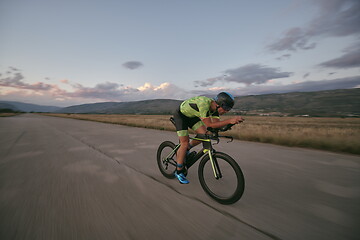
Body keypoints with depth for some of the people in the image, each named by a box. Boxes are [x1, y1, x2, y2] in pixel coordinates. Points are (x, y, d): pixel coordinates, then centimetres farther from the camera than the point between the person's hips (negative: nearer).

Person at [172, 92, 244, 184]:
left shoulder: (215, 107, -14)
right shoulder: (204, 104, -38)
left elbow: (216, 124, -13)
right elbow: (209, 125, -40)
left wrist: (231, 122, -27)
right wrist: (230, 120, -45)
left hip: (191, 115, 7)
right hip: (181, 115, -7)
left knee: (204, 134, -11)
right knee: (185, 143, -11)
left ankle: (186, 149, 15)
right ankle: (179, 172, 5)